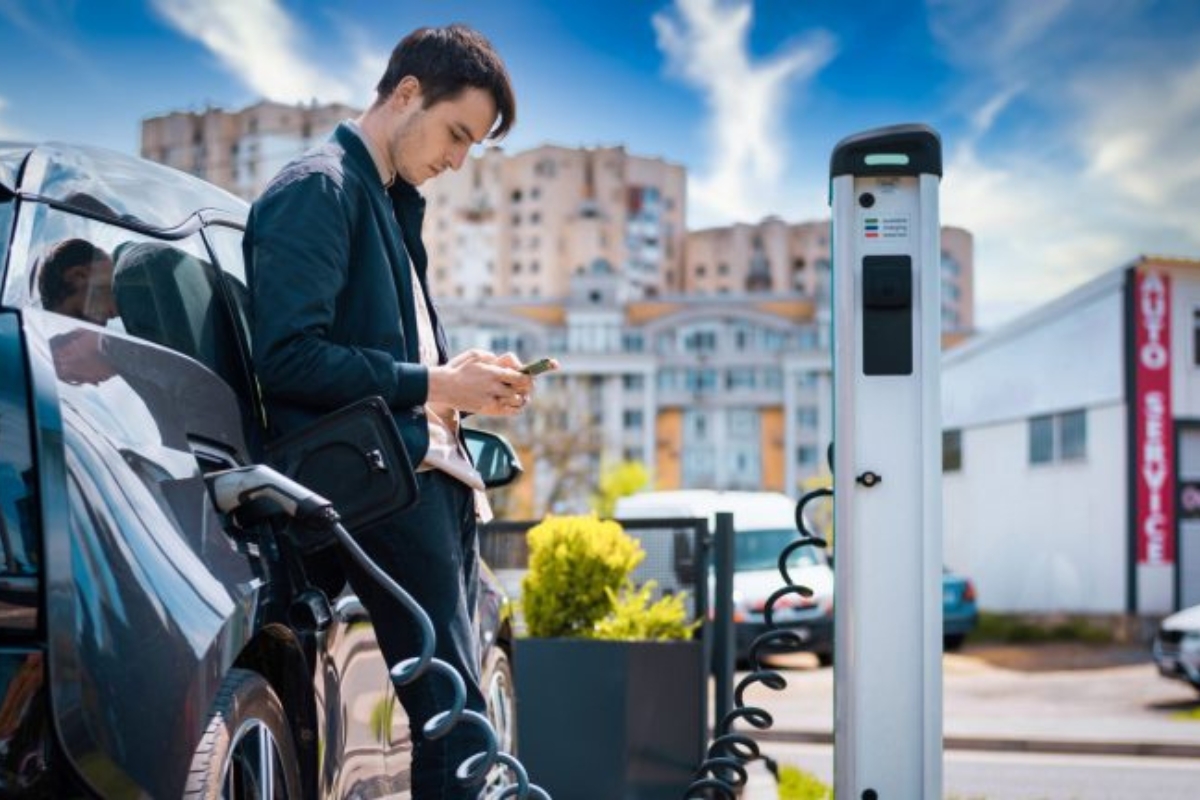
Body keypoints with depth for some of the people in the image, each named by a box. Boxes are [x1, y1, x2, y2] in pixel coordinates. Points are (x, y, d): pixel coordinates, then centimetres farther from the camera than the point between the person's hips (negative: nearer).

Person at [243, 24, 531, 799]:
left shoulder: (389, 203, 24)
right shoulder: (318, 189, -5)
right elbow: (288, 357, -16)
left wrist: (466, 383, 7)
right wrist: (432, 384, -12)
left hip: (433, 473, 10)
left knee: (456, 715, 7)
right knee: (454, 719, -15)